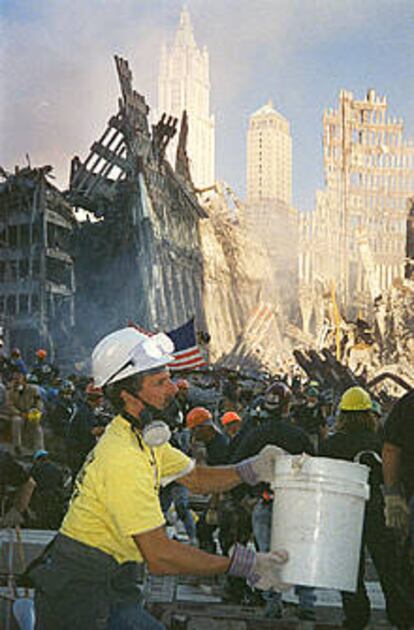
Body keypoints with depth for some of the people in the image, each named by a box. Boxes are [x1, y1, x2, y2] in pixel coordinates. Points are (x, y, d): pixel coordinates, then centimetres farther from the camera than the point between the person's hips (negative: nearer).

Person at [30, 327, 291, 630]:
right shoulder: (123, 457, -26)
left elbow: (195, 477, 15)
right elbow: (160, 556, -27)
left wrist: (251, 470, -3)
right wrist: (242, 565, -24)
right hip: (80, 597, -9)